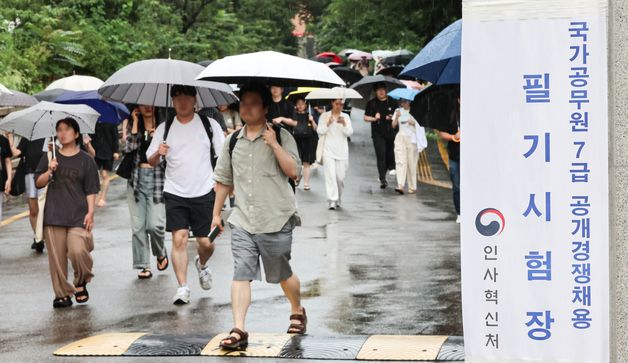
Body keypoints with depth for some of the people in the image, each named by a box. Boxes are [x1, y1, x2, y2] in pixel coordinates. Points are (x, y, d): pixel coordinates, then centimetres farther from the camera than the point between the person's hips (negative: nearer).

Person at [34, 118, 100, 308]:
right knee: (56, 256, 1)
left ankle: (81, 283, 7)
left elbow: (91, 190, 3)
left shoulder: (86, 160, 3)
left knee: (78, 251, -18)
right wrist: (49, 171, -8)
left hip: (78, 216, -2)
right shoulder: (49, 157, 10)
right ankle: (62, 293, 11)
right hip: (54, 215, 3)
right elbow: (38, 183, 10)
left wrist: (90, 212, -6)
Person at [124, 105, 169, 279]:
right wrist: (135, 122, -4)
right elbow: (129, 148, -5)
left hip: (157, 177, -3)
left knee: (155, 224, -12)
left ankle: (161, 253, 17)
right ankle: (144, 266, 8)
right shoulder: (133, 125, 11)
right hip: (137, 178, 3)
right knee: (138, 226, 0)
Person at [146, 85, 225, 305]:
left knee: (206, 242, 3)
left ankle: (202, 264, 37)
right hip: (175, 194, 0)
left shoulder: (209, 125, 1)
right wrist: (158, 153, -16)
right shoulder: (164, 128, 5)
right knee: (179, 239, -10)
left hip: (204, 192, 0)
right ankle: (182, 288, -5)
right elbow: (151, 161, 6)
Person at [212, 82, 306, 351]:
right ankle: (238, 331, -13)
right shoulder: (233, 141, 10)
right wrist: (216, 213, 19)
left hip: (276, 220, -3)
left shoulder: (280, 136, -3)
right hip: (243, 221, 3)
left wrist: (274, 145, -21)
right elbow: (223, 180, 19)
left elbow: (294, 171, -15)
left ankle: (297, 312, 38)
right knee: (241, 273, -10)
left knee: (282, 274, 12)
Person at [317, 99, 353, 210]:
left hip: (342, 150, 2)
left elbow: (349, 133, 0)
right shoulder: (324, 116, 4)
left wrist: (344, 124, -18)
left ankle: (338, 198, 22)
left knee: (341, 176, 2)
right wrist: (328, 123, -18)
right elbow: (320, 132, -3)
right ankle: (332, 201, -14)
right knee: (330, 175, -12)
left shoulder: (345, 117, 10)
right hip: (328, 150, -2)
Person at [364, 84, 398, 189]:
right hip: (378, 134, -2)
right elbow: (366, 117, 7)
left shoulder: (392, 102, 8)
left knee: (390, 155, 5)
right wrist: (374, 119, -11)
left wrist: (393, 118, -7)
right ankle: (382, 179, -13)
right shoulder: (371, 103, 6)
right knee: (381, 155, -11)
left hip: (391, 132, 2)